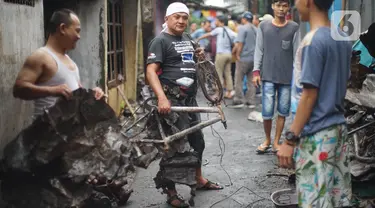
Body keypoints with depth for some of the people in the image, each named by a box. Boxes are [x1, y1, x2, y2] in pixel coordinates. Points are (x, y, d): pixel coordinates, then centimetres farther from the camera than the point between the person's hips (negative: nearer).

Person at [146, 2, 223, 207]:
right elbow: (151, 71, -20)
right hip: (172, 99, -8)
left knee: (197, 139, 19)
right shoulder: (161, 40, -10)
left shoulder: (188, 39, 14)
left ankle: (199, 179, 37)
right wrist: (162, 98, -33)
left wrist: (200, 56, 6)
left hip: (190, 98, 8)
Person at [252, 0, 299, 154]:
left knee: (283, 112, 4)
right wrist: (256, 71, -1)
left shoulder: (294, 28, 2)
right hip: (268, 77, 0)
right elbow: (259, 50, 6)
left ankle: (276, 142, 18)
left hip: (287, 78, 0)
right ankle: (267, 140, 18)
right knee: (267, 112, -3)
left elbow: (297, 53, 2)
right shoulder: (263, 26, 5)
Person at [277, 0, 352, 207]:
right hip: (338, 127, 9)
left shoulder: (313, 41, -17)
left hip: (316, 134, -9)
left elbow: (309, 96, -18)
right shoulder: (343, 38, 9)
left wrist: (290, 139, -15)